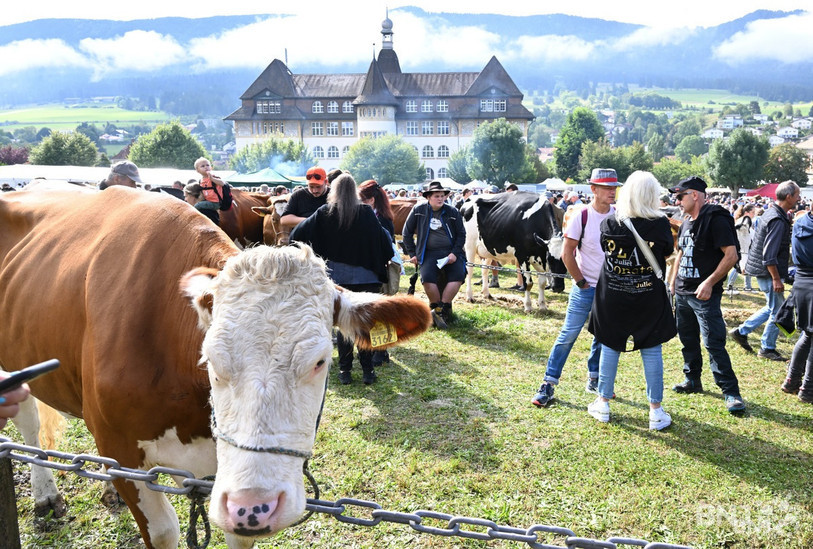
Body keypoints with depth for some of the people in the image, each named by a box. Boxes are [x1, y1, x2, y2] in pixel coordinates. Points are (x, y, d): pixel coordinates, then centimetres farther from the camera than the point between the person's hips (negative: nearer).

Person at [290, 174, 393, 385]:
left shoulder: (325, 212, -2)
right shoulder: (367, 212, -4)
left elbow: (299, 233, -2)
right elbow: (383, 239, -1)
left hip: (339, 276, 1)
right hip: (366, 277, -1)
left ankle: (345, 371, 13)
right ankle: (367, 371, 10)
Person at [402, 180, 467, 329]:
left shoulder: (453, 212, 7)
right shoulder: (418, 210, 5)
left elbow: (461, 234, 11)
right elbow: (407, 233, 12)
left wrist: (455, 253, -4)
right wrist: (412, 254, 6)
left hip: (451, 252, 1)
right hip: (429, 253, -1)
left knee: (458, 275, -26)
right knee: (427, 277, -29)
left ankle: (440, 309, -19)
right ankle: (437, 308, -9)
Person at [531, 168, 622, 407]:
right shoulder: (581, 216, -10)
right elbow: (567, 253, -8)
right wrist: (581, 282, -8)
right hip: (585, 287, -4)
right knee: (568, 334, -4)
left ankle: (594, 380, 30)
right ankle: (549, 384, 3)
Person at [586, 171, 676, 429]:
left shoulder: (608, 223, -8)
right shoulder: (660, 223, -11)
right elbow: (667, 253, 4)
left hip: (612, 296, 1)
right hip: (649, 297, -1)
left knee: (610, 347, 12)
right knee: (652, 350, 9)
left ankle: (603, 404, 22)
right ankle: (656, 411, 15)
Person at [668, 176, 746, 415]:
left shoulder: (715, 219, -14)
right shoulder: (686, 223, 13)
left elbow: (731, 255, -19)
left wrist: (709, 282, -23)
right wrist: (673, 281, 16)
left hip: (705, 294, -8)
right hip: (682, 293, 9)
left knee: (714, 343, -10)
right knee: (688, 339, 15)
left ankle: (731, 392, -2)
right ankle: (692, 381, 29)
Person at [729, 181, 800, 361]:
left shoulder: (771, 212, 10)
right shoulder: (778, 220, -21)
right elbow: (769, 255, -24)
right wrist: (776, 279, -22)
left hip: (762, 270, 10)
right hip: (768, 272, -10)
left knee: (772, 307, 20)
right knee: (777, 312, 2)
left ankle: (741, 331, 23)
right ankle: (767, 349, 14)